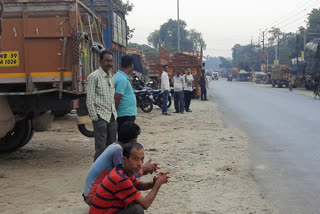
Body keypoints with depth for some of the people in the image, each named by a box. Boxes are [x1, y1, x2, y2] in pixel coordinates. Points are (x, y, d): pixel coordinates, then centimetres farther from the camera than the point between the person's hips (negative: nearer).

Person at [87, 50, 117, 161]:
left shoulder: (111, 77, 15)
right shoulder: (94, 76, -8)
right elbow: (90, 99, -11)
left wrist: (115, 113, 14)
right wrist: (94, 117, -14)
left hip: (112, 116, 7)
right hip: (100, 116, -7)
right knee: (101, 148, -7)